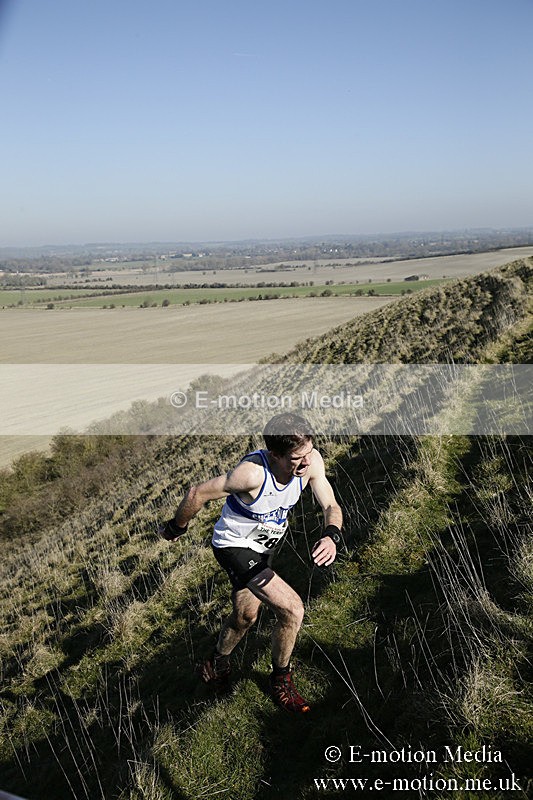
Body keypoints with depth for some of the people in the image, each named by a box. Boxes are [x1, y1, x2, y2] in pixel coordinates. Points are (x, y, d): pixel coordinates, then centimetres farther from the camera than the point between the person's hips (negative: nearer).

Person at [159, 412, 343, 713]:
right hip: (236, 547, -6)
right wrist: (177, 528, -7)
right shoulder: (253, 472, -39)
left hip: (267, 543, 7)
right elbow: (198, 492, -25)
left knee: (245, 615, 23)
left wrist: (331, 536, -37)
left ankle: (217, 665, 54)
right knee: (292, 609, -16)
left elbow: (331, 507, -14)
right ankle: (281, 681, 12)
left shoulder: (312, 460, -23)